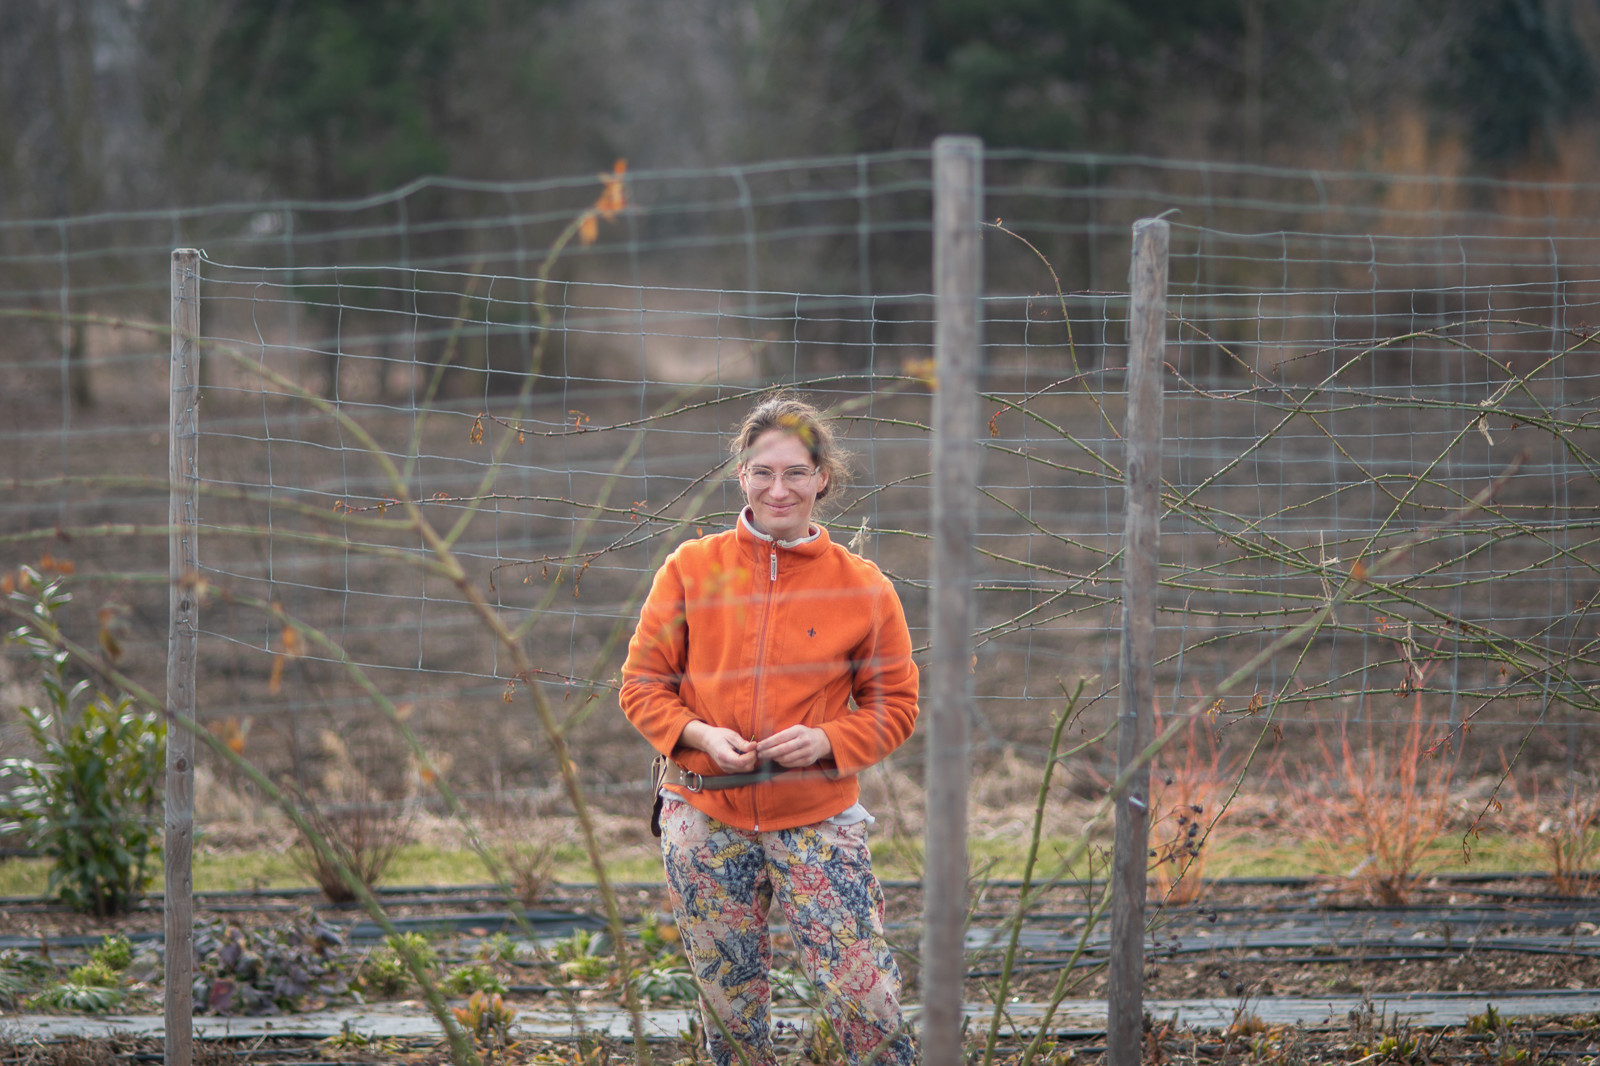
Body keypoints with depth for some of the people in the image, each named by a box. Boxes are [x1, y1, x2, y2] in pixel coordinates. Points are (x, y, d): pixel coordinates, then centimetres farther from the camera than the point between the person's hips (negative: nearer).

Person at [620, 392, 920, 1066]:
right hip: (707, 817, 1)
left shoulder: (862, 587, 0)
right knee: (729, 1003, 8)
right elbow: (642, 684, 6)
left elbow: (895, 705, 7)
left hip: (817, 818, -1)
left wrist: (827, 740, -12)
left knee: (864, 993, -11)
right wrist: (700, 734, -12)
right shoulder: (691, 568, 2)